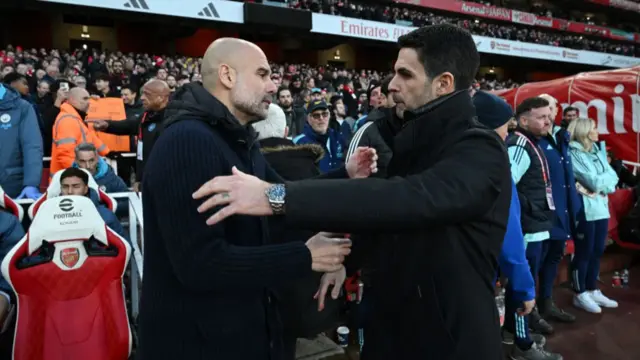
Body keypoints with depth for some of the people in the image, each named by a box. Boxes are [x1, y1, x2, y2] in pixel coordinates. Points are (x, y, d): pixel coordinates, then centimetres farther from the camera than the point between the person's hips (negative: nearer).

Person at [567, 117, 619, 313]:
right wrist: (606, 178, 1)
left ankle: (592, 290, 25)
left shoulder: (598, 150, 13)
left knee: (597, 251, 13)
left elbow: (612, 177, 8)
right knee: (584, 252, 0)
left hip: (601, 207, 7)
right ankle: (580, 294, 12)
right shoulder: (574, 154, -11)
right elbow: (594, 182, -16)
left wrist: (602, 183, -11)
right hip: (585, 209, -7)